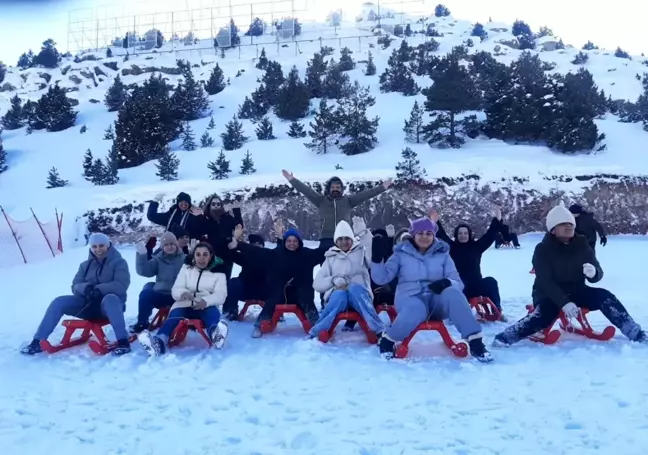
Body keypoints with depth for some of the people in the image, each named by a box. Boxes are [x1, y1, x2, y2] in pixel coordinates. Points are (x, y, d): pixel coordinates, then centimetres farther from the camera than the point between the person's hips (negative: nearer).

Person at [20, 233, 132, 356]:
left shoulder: (119, 262, -3)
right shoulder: (85, 265, 13)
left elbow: (121, 285, -17)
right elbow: (75, 286, 4)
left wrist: (99, 289, -31)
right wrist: (86, 288, -21)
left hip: (111, 304, -5)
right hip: (88, 304, 5)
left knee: (110, 298, -41)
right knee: (59, 302, -16)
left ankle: (123, 341, -43)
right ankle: (38, 341, -13)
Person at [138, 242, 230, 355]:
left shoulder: (218, 272, 10)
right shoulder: (186, 268, 17)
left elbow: (220, 295, -3)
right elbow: (175, 290, 8)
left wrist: (206, 301, -26)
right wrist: (183, 293, -19)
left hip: (206, 307, -2)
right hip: (184, 305, 2)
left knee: (213, 313, -37)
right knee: (173, 318, -31)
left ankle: (216, 334, -73)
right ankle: (158, 342, -61)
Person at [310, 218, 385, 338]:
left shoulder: (361, 251, 16)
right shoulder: (331, 257, 19)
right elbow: (317, 283, 12)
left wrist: (363, 233, -18)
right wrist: (333, 280, -9)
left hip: (360, 294, 0)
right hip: (337, 294, 0)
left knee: (355, 288, -36)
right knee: (340, 296, -36)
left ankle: (380, 331, -36)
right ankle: (314, 334, -27)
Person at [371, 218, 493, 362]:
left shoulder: (442, 253, 11)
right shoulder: (402, 253, 7)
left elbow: (458, 283, 4)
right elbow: (382, 278, 1)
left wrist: (447, 283, -20)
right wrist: (377, 258, -16)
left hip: (436, 300, 2)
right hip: (410, 298, -2)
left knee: (453, 293, -33)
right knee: (416, 311, -40)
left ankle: (475, 342, -30)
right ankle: (387, 340, -14)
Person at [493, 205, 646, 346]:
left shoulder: (581, 244, -1)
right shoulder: (542, 249, -14)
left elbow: (597, 274, -4)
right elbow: (545, 282, -22)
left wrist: (593, 272, -30)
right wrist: (564, 303, -35)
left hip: (576, 291, 5)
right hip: (548, 294, -4)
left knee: (604, 297, -19)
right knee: (545, 313, -34)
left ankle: (635, 332, -10)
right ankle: (506, 337, -31)